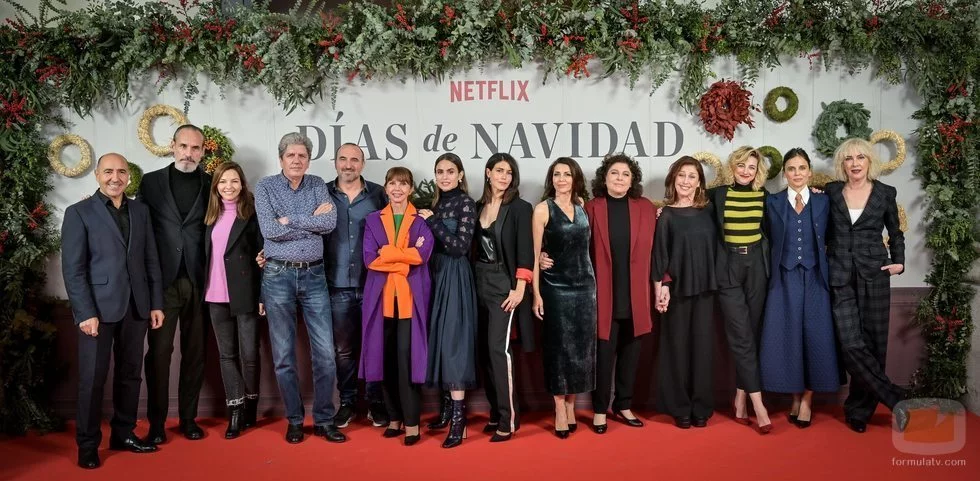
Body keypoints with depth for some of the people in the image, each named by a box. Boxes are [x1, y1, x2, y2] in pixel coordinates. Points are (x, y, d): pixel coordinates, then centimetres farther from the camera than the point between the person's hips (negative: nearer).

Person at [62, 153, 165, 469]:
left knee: (130, 374, 11)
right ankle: (87, 445, 14)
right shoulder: (79, 213, -1)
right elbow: (73, 269, -7)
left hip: (136, 307, 4)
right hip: (99, 308, -4)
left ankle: (123, 434, 24)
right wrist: (85, 313, -14)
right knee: (92, 378, 2)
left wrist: (156, 303, 6)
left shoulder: (140, 211, 12)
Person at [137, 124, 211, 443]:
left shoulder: (211, 184, 7)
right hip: (162, 281, 0)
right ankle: (157, 422, 11)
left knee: (195, 352, 7)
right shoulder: (151, 182, 6)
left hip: (199, 281, 1)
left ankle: (188, 418, 18)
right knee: (159, 351, 2)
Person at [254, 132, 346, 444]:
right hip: (278, 276, -1)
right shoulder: (265, 187, 1)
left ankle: (324, 420, 14)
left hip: (313, 275, 2)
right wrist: (312, 221, -9)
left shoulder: (318, 185, 7)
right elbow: (269, 230, -13)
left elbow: (331, 223, -9)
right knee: (284, 355, 6)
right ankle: (294, 420, 20)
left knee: (325, 353, 1)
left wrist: (290, 220, -12)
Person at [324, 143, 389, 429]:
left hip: (372, 284, 0)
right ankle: (347, 402, 23)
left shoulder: (378, 194, 4)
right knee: (343, 348, 9)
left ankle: (376, 403, 18)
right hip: (337, 286, 1)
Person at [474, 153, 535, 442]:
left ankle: (508, 418, -5)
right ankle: (496, 412, 19)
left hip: (505, 284, -6)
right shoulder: (479, 206, 10)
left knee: (498, 348, -12)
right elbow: (475, 246, 13)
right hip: (479, 283, 6)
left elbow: (525, 250, -10)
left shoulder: (519, 207, -5)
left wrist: (519, 288, -16)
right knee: (483, 349, 7)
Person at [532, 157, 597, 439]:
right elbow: (536, 254, -6)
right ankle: (560, 411, 11)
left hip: (585, 285, 4)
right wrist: (536, 293, -10)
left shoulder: (582, 205, 8)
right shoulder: (543, 209, -4)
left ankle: (571, 405, 20)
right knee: (559, 347, 2)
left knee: (581, 346, 8)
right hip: (556, 287, -4)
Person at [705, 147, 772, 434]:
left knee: (752, 334, 6)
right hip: (728, 268, -3)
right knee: (742, 336, -8)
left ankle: (740, 400, 16)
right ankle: (758, 404, -6)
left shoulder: (764, 196, 7)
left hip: (756, 266, 3)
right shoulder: (717, 195, 1)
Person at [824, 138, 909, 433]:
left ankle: (859, 410, 14)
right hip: (840, 276, 0)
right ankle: (896, 400, 3)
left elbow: (895, 233, 15)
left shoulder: (885, 193, 5)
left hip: (873, 275, 1)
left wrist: (899, 262, 4)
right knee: (851, 343, -11)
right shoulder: (831, 192, 5)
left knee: (872, 343, 2)